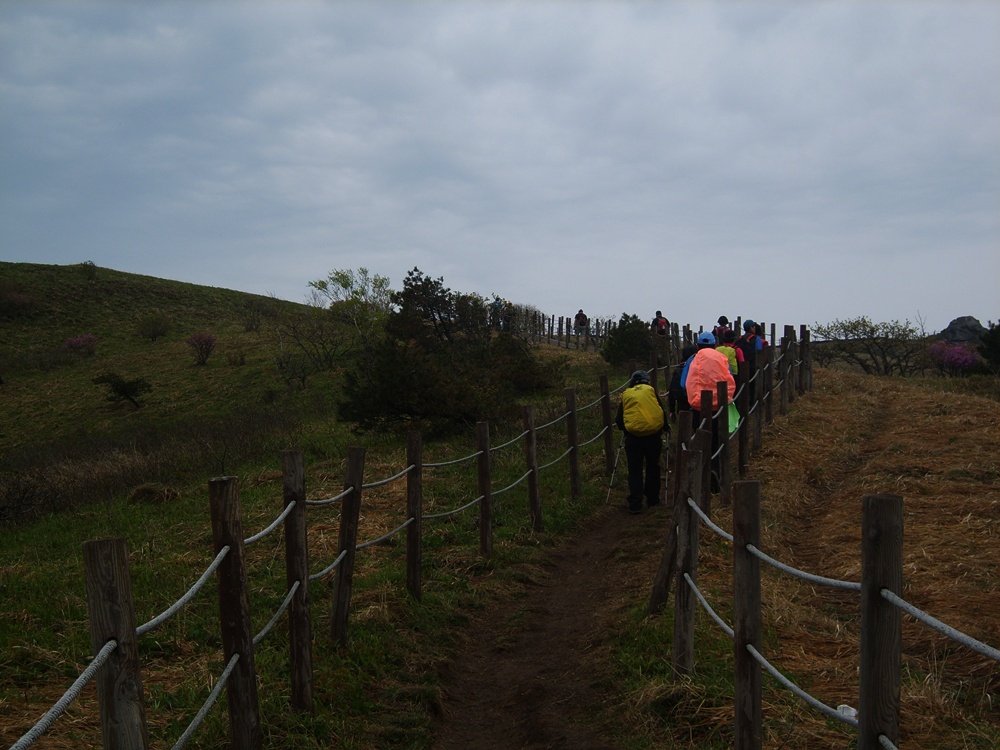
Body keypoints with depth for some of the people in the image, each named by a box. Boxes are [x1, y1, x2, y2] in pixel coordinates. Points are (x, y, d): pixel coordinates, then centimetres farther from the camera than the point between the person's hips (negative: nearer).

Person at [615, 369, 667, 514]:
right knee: (653, 467, 18)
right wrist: (665, 428, 27)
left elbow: (619, 420, 13)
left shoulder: (626, 395, 12)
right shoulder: (651, 391, 10)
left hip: (633, 436, 0)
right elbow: (662, 412, 9)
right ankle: (653, 499, 25)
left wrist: (625, 428, 33)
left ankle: (635, 505, -3)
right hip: (653, 435, 1)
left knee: (635, 471, 4)